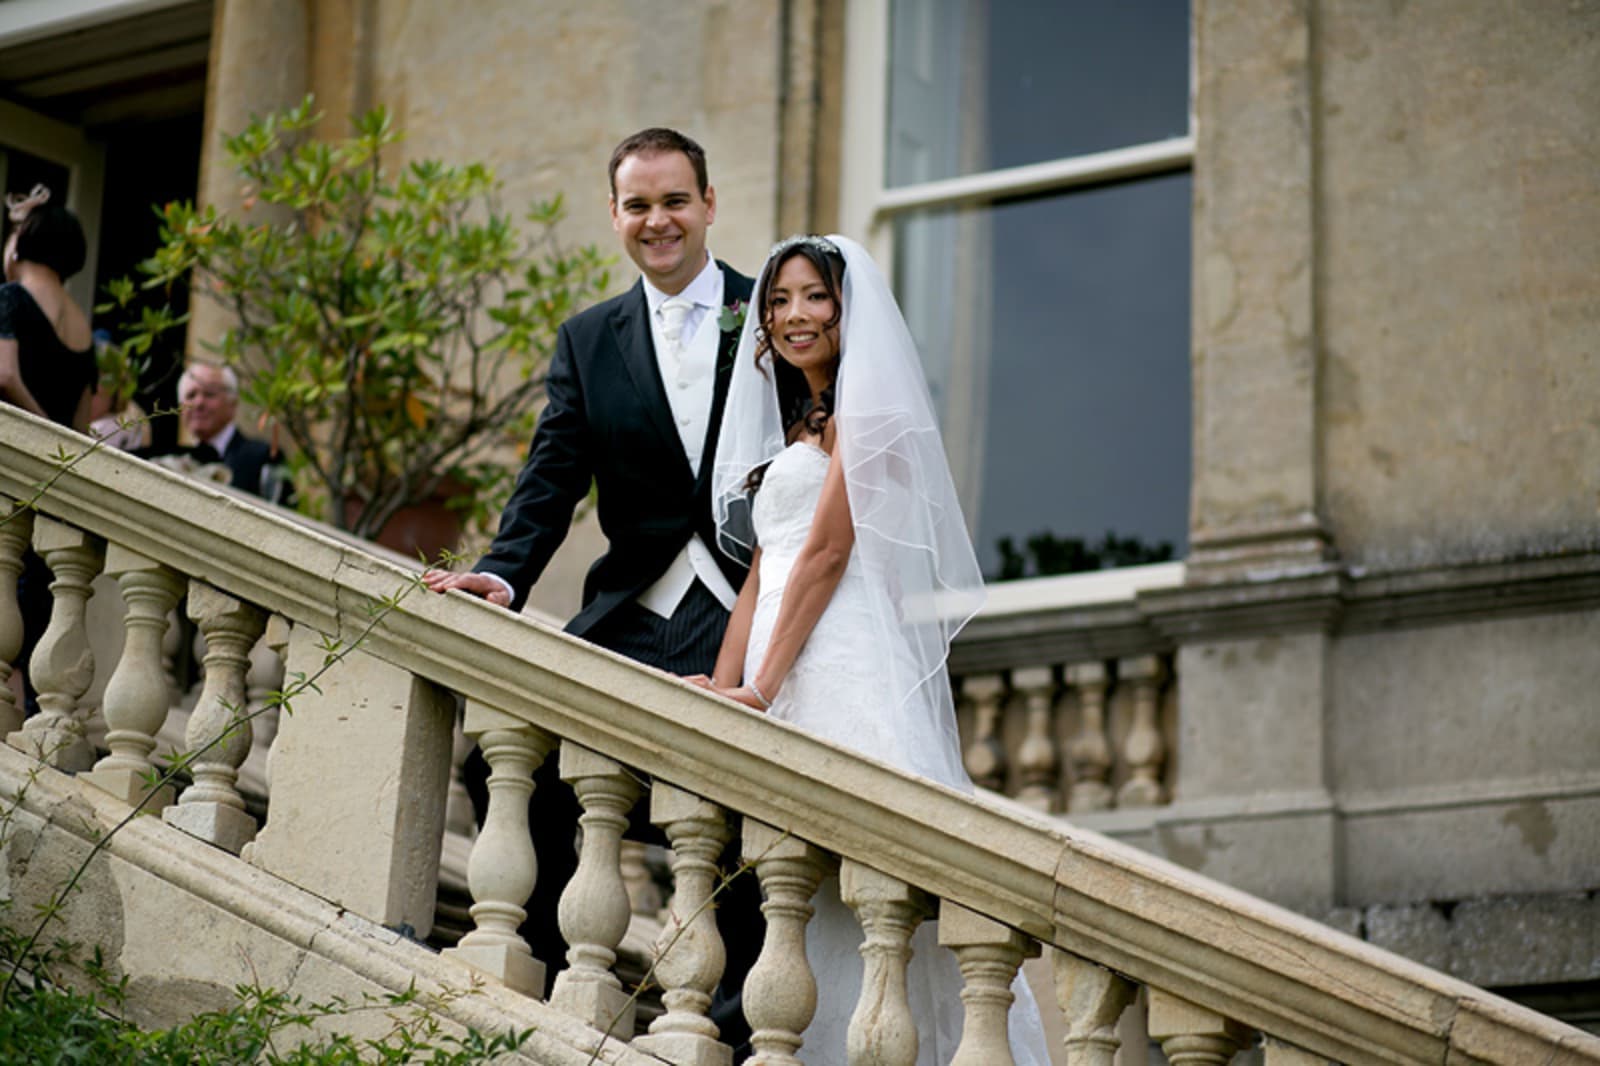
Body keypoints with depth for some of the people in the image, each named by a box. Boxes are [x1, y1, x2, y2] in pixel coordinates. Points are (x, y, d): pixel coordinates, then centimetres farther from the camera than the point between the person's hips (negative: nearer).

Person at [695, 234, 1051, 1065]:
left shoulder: (862, 406, -2)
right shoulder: (792, 424, 25)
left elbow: (826, 551, -10)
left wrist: (762, 689, -15)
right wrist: (722, 685, 7)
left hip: (843, 663, -8)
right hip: (784, 677, 8)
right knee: (804, 886, 4)